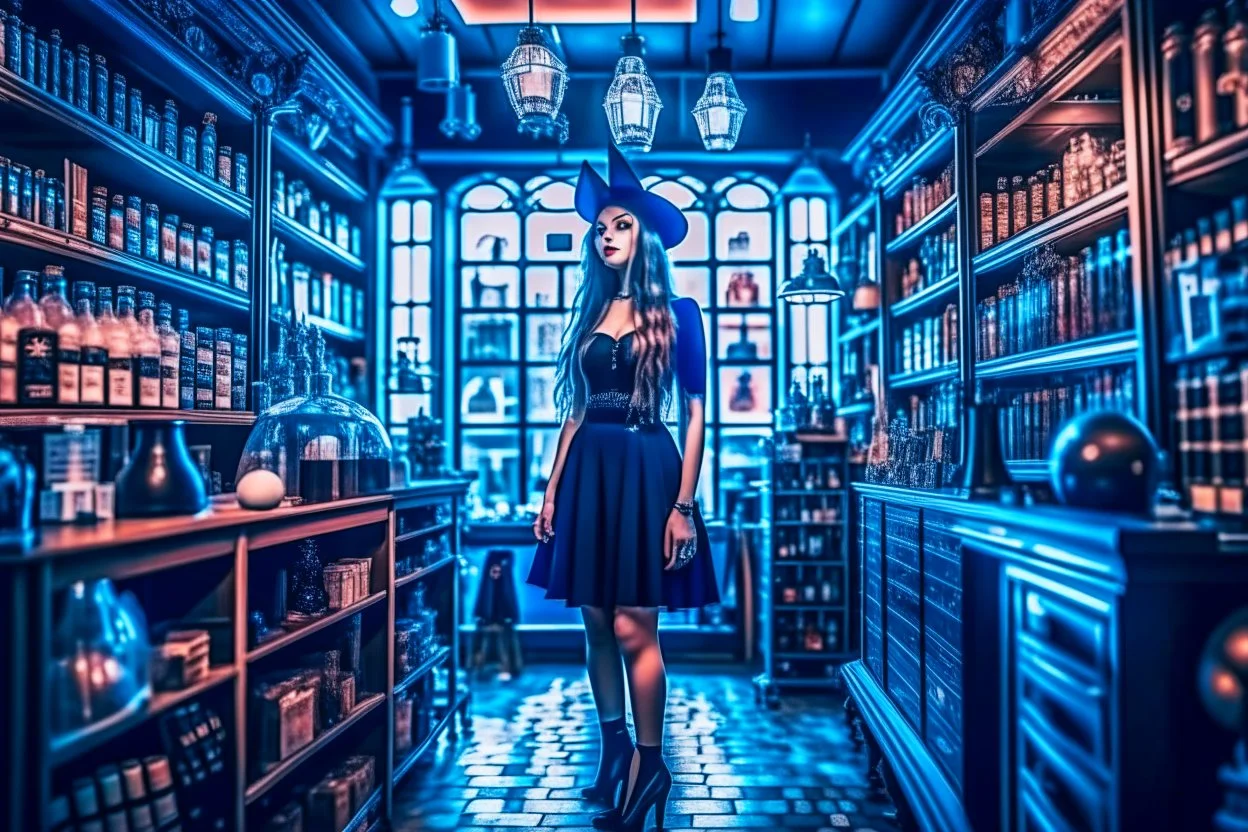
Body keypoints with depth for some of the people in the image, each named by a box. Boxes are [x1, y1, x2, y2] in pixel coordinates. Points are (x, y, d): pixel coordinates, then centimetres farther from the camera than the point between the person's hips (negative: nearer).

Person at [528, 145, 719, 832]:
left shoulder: (676, 313, 0)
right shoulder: (589, 315, 13)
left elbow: (695, 413, -5)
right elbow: (575, 411, 14)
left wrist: (684, 502, -13)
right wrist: (552, 488, 7)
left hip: (647, 471, -5)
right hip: (589, 473, 5)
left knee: (633, 626, -6)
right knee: (597, 624, 8)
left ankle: (649, 763, 11)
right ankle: (614, 751, 23)